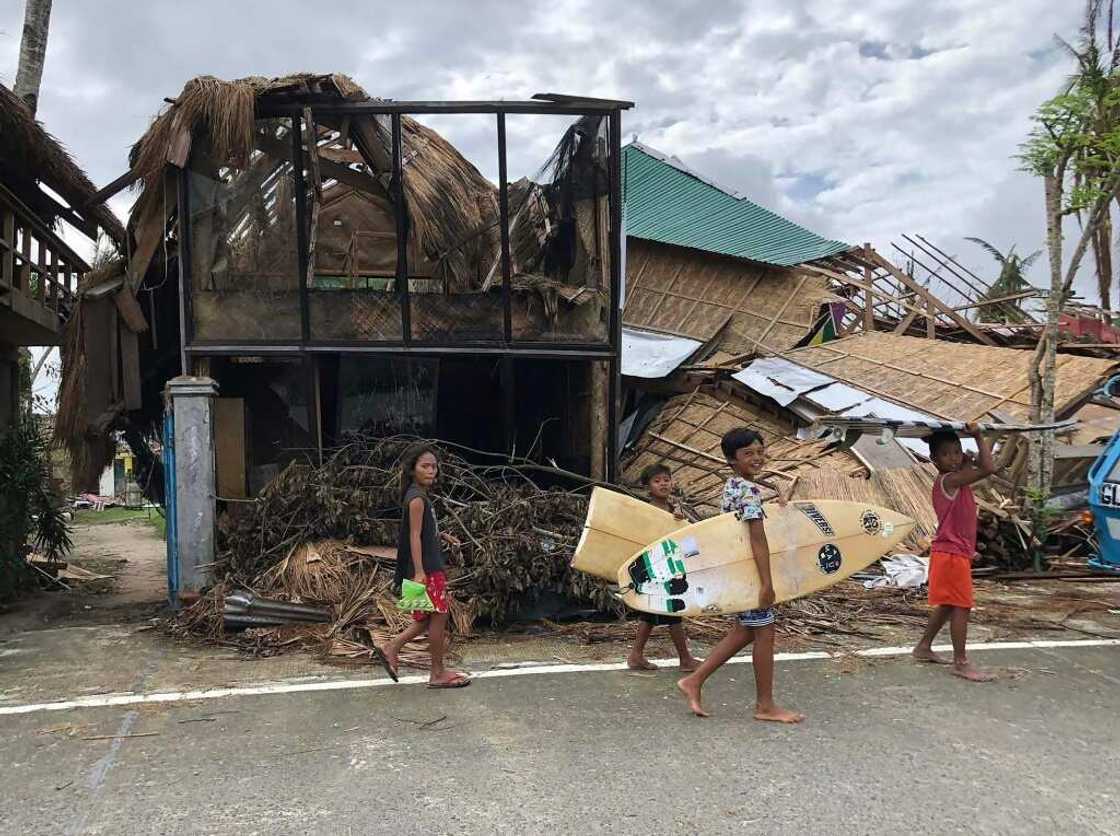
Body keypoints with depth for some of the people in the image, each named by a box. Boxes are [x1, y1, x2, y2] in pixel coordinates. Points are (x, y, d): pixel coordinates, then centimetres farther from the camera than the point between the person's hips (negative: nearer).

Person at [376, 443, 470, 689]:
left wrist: (442, 536, 12)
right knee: (438, 616, 0)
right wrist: (419, 572, -24)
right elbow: (415, 536, -21)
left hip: (432, 567, 10)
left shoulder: (420, 494, 12)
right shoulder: (417, 498, -17)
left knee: (430, 617, 16)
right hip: (425, 568, -10)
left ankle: (391, 648, 20)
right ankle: (438, 673, 11)